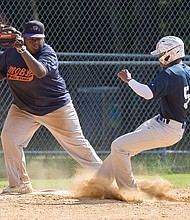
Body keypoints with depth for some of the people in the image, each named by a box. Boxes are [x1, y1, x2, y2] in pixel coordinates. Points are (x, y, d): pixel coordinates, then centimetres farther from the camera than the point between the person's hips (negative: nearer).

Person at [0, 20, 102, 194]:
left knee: (77, 143, 2)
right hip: (23, 109, 4)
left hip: (56, 107, -4)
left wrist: (22, 50, -45)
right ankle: (21, 184, -2)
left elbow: (40, 72, -42)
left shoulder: (48, 54, -22)